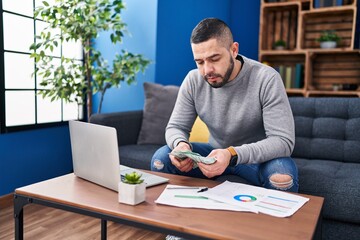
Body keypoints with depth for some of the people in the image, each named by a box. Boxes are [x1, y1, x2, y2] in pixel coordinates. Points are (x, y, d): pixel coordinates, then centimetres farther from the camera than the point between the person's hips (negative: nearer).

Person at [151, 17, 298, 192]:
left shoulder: (266, 79, -23)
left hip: (258, 157, -2)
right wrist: (181, 144, -30)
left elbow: (283, 141, -27)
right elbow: (176, 127, -4)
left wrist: (232, 155, -42)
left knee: (282, 171, -35)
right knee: (161, 158, -17)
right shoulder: (193, 80, -10)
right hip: (216, 153, 3)